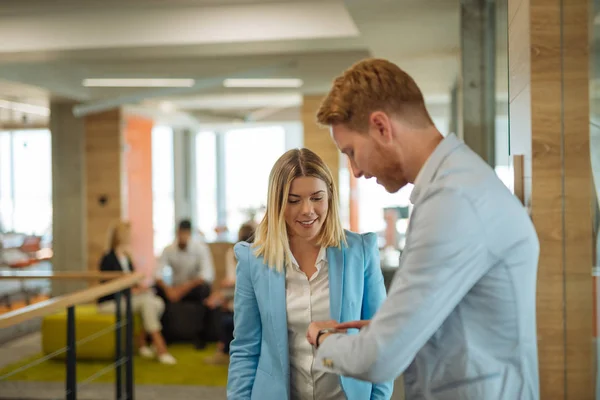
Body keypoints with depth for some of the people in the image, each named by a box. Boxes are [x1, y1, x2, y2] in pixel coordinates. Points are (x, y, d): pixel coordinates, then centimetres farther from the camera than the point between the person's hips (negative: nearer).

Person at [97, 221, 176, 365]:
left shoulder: (127, 258, 12)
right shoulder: (108, 259, -12)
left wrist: (139, 288, -8)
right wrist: (132, 290, -23)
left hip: (125, 298, 8)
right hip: (109, 302, -8)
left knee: (157, 303, -17)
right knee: (146, 301, -30)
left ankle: (141, 341, -9)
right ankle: (160, 347, -31)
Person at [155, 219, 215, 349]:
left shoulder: (200, 247, -13)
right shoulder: (169, 249, -5)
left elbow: (207, 274, -25)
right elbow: (158, 274, -12)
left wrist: (186, 287, -37)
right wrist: (167, 288, -34)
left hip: (194, 288, -2)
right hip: (176, 289, 3)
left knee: (204, 289, -36)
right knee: (157, 291, -26)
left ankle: (201, 336, -22)